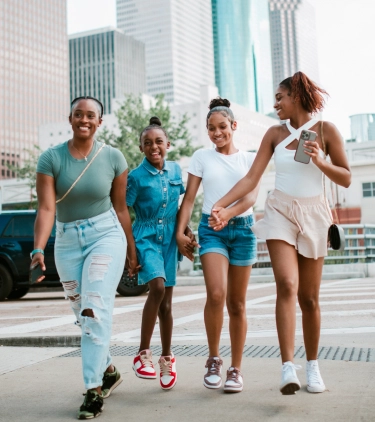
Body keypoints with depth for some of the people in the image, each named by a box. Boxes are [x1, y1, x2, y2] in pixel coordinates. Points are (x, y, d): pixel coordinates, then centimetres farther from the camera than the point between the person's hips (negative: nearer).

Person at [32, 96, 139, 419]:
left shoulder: (113, 157, -5)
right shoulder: (51, 158, -7)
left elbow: (120, 208, 2)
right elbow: (46, 208, -14)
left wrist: (132, 251, 6)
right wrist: (38, 250, -27)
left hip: (106, 235, -2)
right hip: (67, 241, 3)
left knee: (96, 310, -15)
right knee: (83, 316, 11)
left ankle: (94, 389, -8)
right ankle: (109, 371, 33)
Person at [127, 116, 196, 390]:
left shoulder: (176, 170, 6)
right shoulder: (136, 176, -6)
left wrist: (187, 231, 10)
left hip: (170, 239, 4)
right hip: (146, 238, -4)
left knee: (167, 301, 8)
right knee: (158, 287, -27)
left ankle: (167, 358, 23)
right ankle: (143, 353, -14)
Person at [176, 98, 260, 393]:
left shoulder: (249, 158, 9)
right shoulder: (202, 157, 10)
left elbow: (252, 195, -4)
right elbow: (189, 198, 7)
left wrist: (229, 212, -23)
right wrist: (180, 231, -5)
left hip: (242, 228, 1)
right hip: (211, 229, -1)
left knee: (237, 303, 4)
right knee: (216, 293, -21)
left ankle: (236, 369, 13)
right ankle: (214, 359, -2)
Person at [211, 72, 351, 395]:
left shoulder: (326, 130, 1)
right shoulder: (275, 134, 5)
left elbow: (346, 179, 1)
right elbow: (251, 178, 1)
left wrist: (319, 161, -15)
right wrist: (223, 205, -11)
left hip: (313, 216, 0)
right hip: (280, 213, 0)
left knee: (309, 297, 4)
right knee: (287, 285, -19)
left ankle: (312, 365, 21)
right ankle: (288, 367, -22)